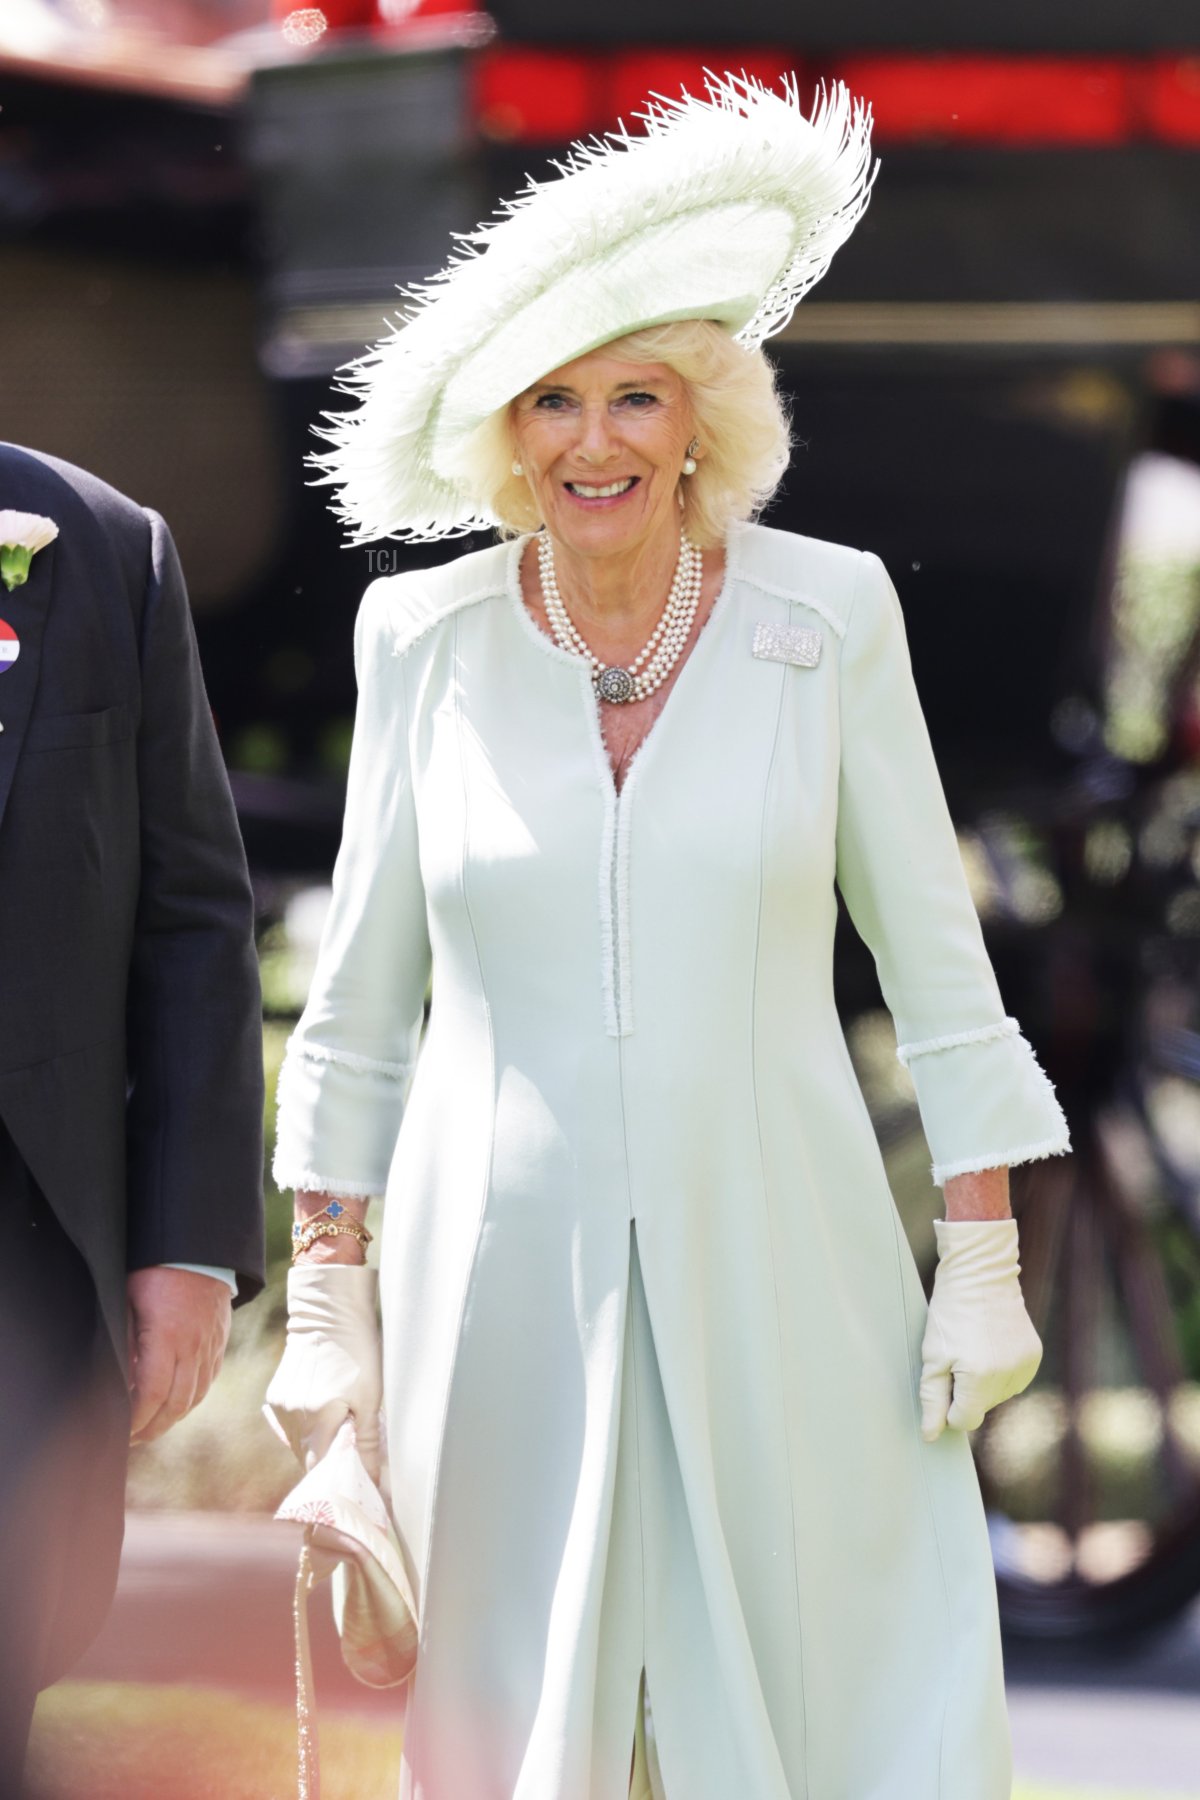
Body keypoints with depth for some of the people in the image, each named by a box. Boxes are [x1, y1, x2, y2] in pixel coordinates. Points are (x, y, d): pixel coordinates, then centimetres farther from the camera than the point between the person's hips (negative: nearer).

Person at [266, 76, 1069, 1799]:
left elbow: (935, 958, 4)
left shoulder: (829, 618, -1)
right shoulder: (425, 640, 2)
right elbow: (357, 1003, 8)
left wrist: (984, 1263, 0)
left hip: (775, 1277, -1)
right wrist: (329, 1303, 5)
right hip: (506, 1282, 1)